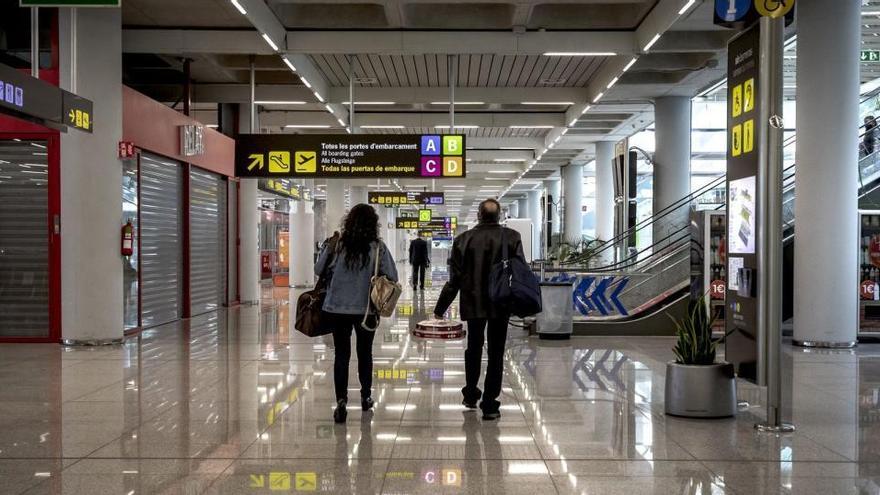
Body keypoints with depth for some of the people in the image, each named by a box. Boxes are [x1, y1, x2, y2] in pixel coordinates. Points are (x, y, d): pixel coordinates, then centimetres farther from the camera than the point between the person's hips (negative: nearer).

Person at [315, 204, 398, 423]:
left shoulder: (337, 246, -7)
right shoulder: (378, 247, -9)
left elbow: (319, 270, 3)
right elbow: (392, 277, -9)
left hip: (337, 308, 0)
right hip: (366, 309, 0)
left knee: (341, 355, 5)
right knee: (365, 353, 18)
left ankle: (341, 400, -8)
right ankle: (366, 397, 30)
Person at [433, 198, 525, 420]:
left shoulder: (464, 240, -5)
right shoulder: (511, 237, -6)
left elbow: (455, 279, -4)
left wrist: (440, 308, 2)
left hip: (473, 303, 1)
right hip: (501, 304, -1)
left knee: (474, 348, 20)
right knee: (496, 353, 6)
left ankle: (471, 395, 30)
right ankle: (489, 404, 6)